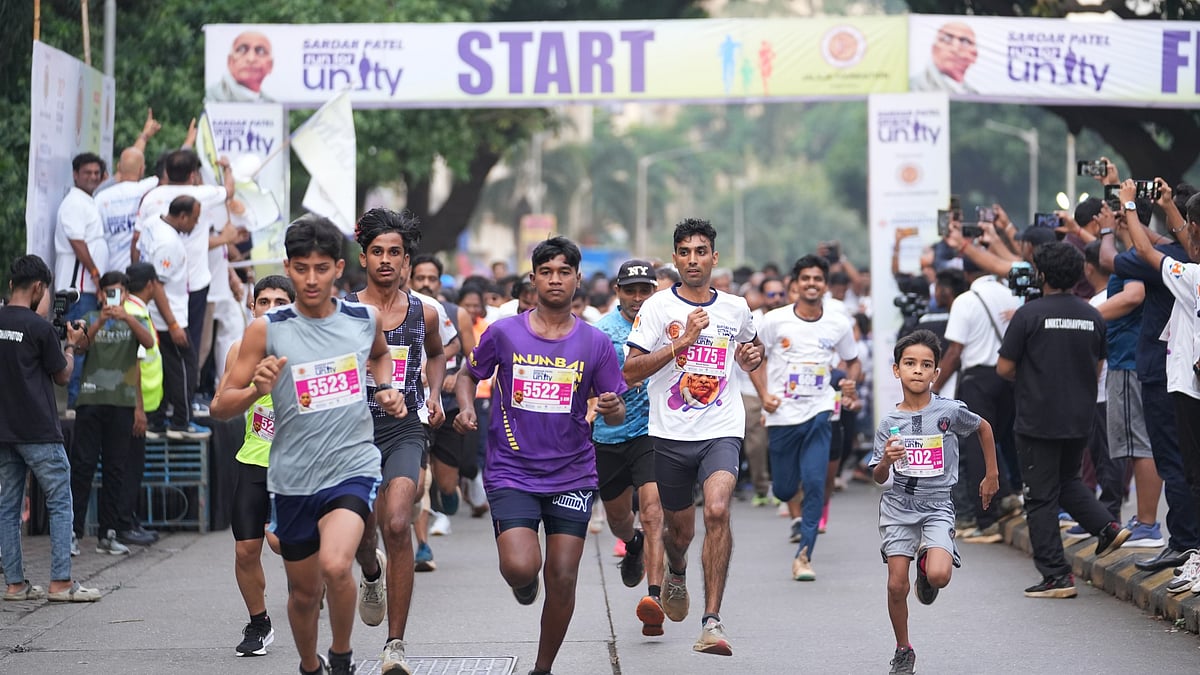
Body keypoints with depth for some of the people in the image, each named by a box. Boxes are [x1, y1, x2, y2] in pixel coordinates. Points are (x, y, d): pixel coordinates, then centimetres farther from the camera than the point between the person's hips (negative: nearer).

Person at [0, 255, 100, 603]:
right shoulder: (39, 327, -13)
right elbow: (62, 376, -2)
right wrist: (72, 345, 15)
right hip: (39, 431, -6)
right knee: (60, 503, 1)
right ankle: (61, 583, -3)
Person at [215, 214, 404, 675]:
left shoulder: (364, 318, 0)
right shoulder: (266, 330, -6)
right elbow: (223, 404, -6)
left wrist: (385, 388, 6)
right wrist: (258, 390, -26)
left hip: (352, 468, -1)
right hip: (293, 478, 1)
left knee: (334, 565, -26)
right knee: (304, 591, 13)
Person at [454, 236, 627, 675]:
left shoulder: (595, 343, 1)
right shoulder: (504, 333, -2)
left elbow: (616, 414, 6)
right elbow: (469, 376, 14)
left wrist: (612, 408, -18)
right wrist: (467, 409, -7)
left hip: (572, 475, 1)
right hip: (511, 471, -1)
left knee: (562, 580, -2)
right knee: (520, 568, -19)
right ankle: (523, 583, 20)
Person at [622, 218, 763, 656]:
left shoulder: (736, 308, 8)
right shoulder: (657, 307, -2)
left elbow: (749, 352, 29)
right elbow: (630, 372, -9)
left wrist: (753, 356, 5)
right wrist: (682, 341, -16)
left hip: (722, 431, 0)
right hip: (670, 434, 0)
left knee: (717, 510, -24)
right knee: (679, 528, 13)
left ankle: (712, 621, -23)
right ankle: (676, 574, 52)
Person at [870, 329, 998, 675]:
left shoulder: (949, 411, -8)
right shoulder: (889, 423, -2)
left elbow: (983, 428, 12)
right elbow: (878, 478, 4)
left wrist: (991, 475, 17)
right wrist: (886, 460, -19)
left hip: (937, 505, -2)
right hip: (898, 505, 2)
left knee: (939, 575, -24)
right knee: (896, 585, -2)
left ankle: (925, 567, 14)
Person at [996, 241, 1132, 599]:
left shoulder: (1029, 314, -12)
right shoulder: (1092, 316, 4)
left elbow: (1004, 368, -10)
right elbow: (1097, 369, 14)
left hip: (1037, 419, -5)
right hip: (1080, 418, 5)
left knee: (1041, 498, 2)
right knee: (1068, 480, 26)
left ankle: (1056, 576, 0)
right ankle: (1107, 527, 6)